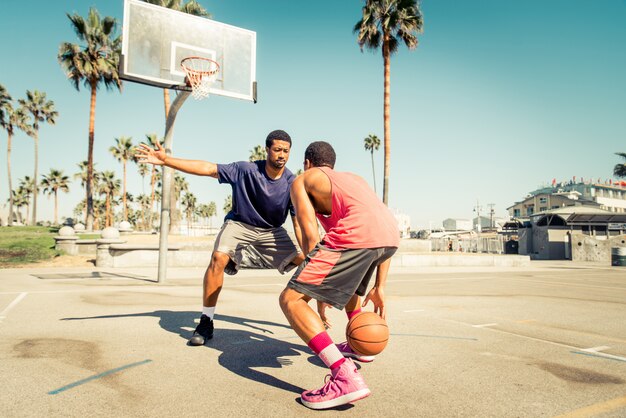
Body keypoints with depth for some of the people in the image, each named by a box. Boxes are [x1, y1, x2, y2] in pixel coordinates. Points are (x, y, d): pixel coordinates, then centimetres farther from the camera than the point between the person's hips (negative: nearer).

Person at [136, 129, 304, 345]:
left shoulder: (292, 184, -16)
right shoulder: (246, 170, -21)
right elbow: (207, 168, -23)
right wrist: (166, 160, -30)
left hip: (272, 231, 3)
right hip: (239, 224, -2)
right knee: (218, 258, -29)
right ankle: (206, 323, -15)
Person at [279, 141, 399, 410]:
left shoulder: (302, 180, 20)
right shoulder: (352, 178, 36)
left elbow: (309, 234, 5)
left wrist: (319, 290, 11)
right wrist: (379, 288, 29)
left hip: (355, 236, -7)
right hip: (391, 237, 8)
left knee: (291, 300, -2)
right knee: (345, 281, 37)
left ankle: (346, 377, -15)